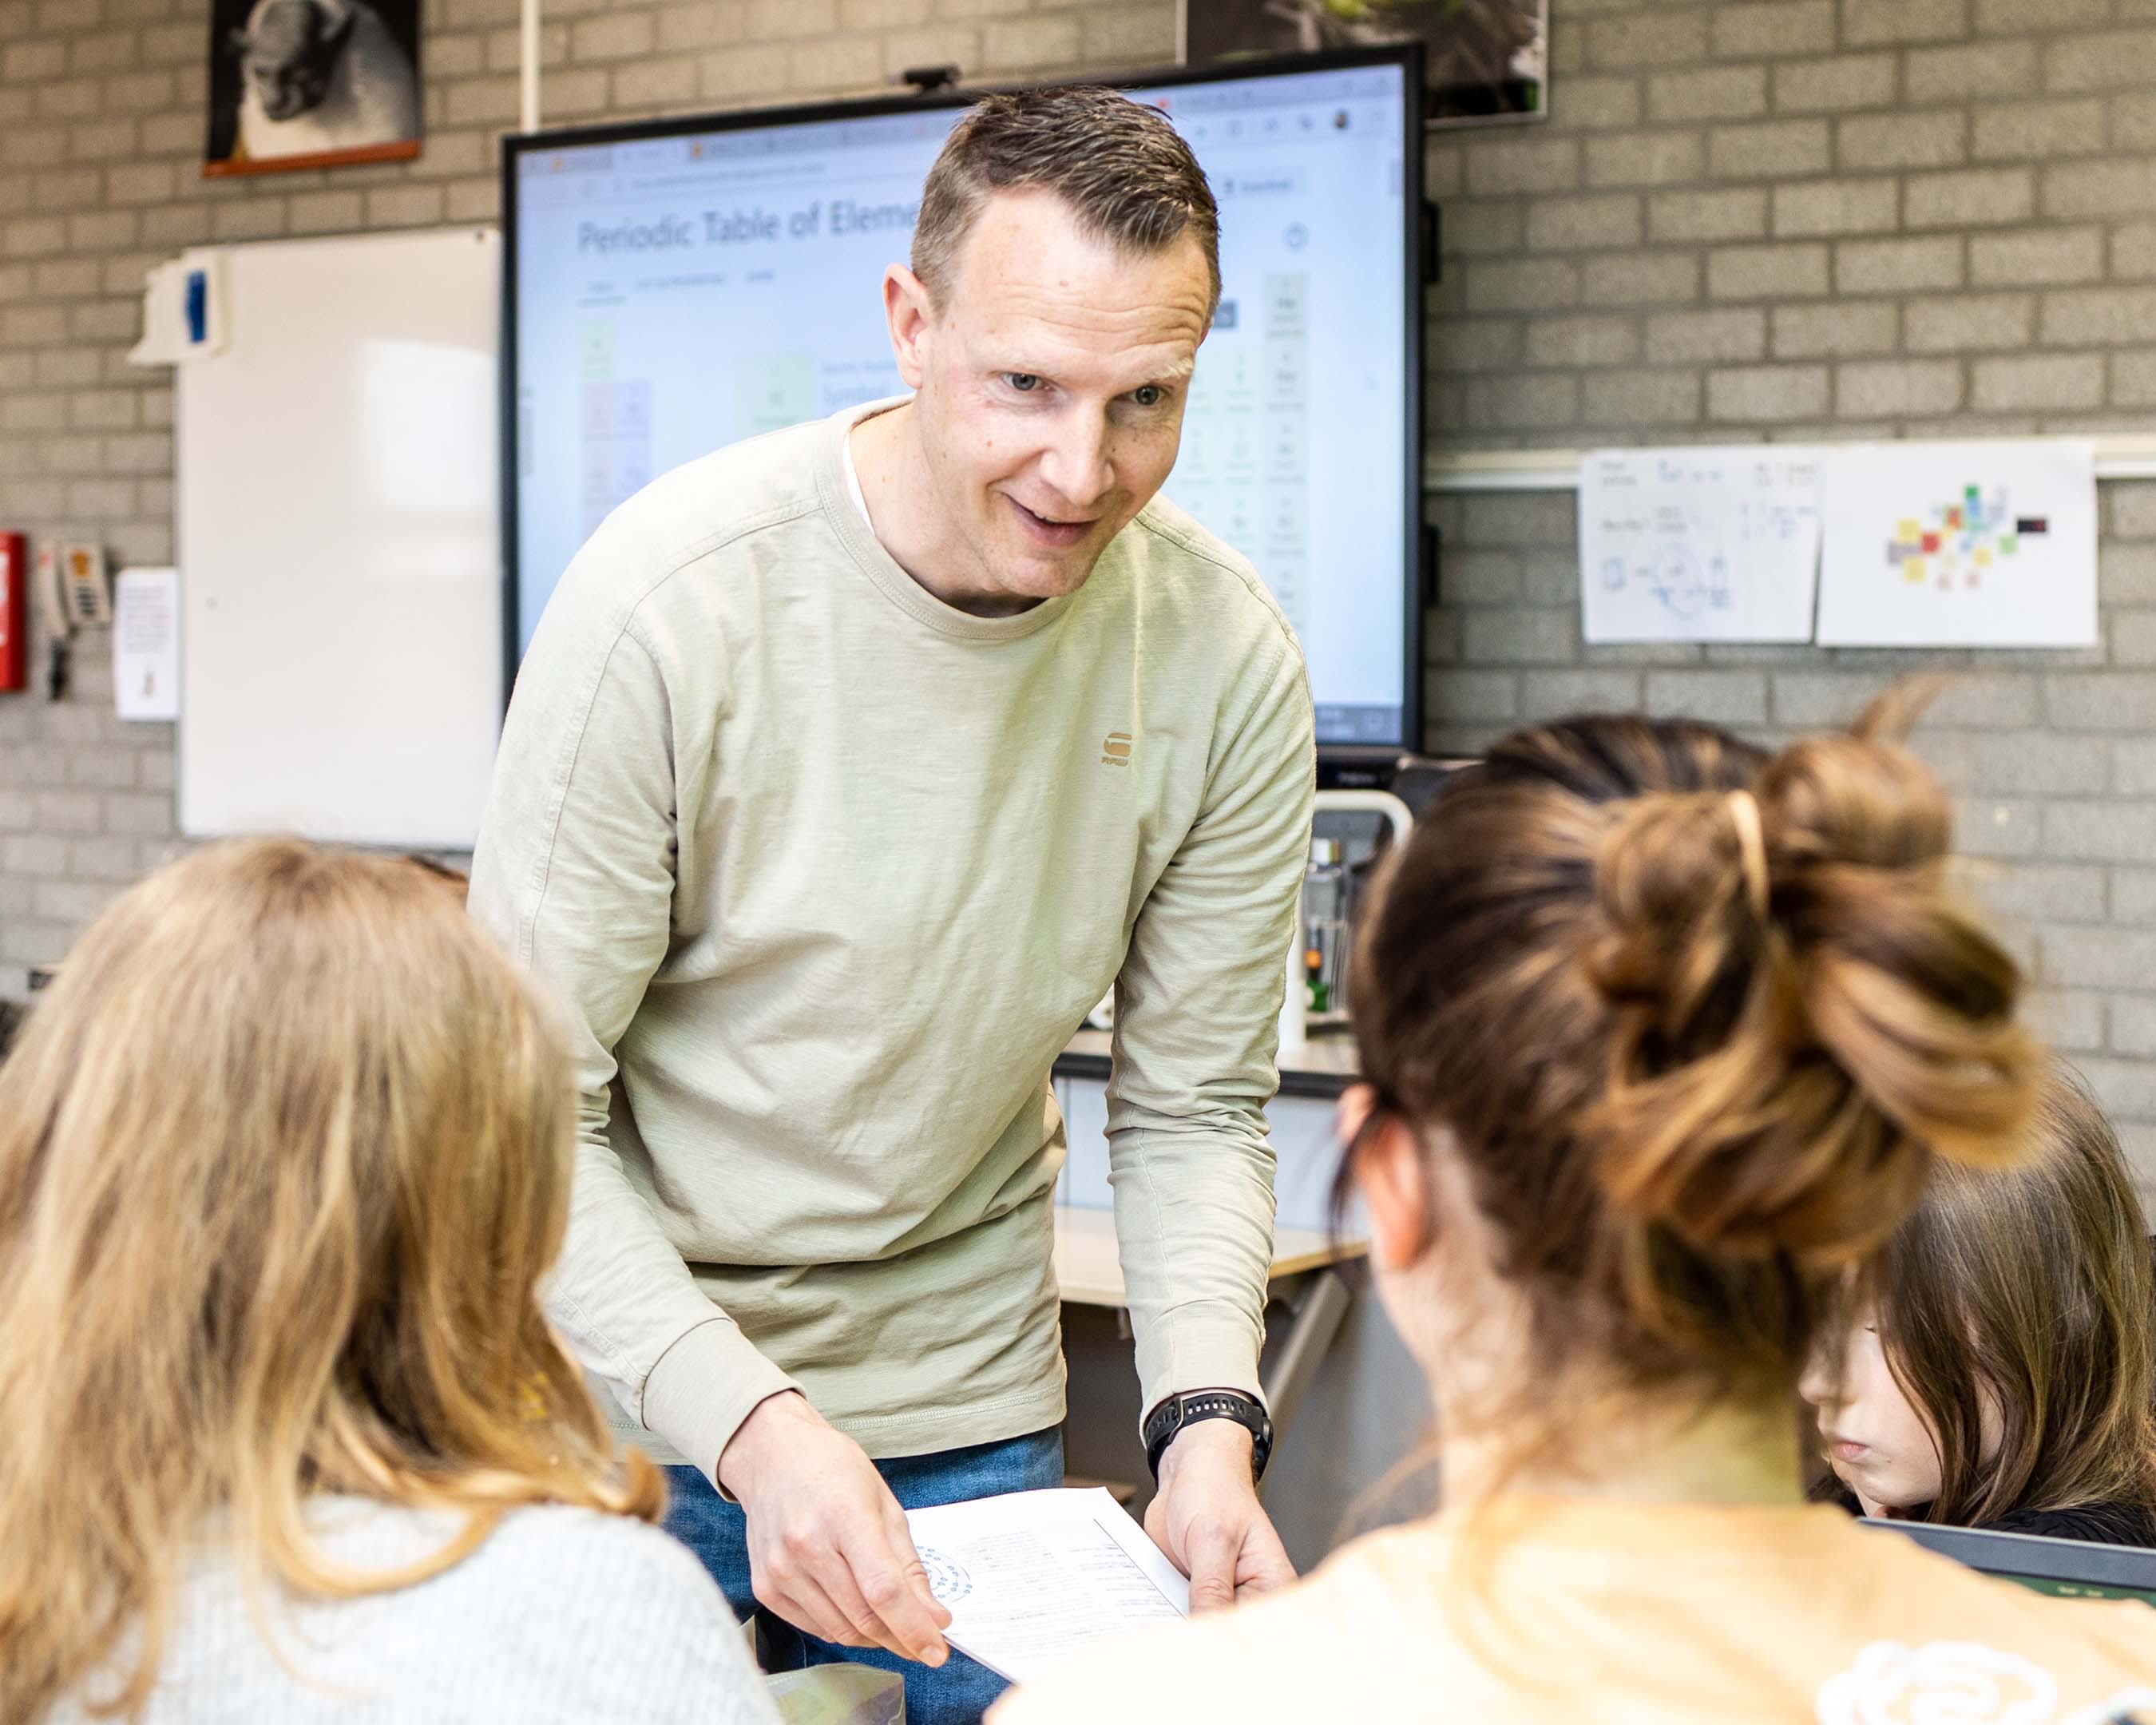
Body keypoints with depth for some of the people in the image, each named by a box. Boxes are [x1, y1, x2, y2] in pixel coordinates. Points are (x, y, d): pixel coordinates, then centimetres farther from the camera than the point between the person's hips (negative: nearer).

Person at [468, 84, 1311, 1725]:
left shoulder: (1231, 661, -12)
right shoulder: (676, 595, -22)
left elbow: (1194, 1107, -2)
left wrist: (1207, 1419, -18)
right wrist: (751, 1424, -30)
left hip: (969, 1409, 3)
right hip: (636, 1397, -2)